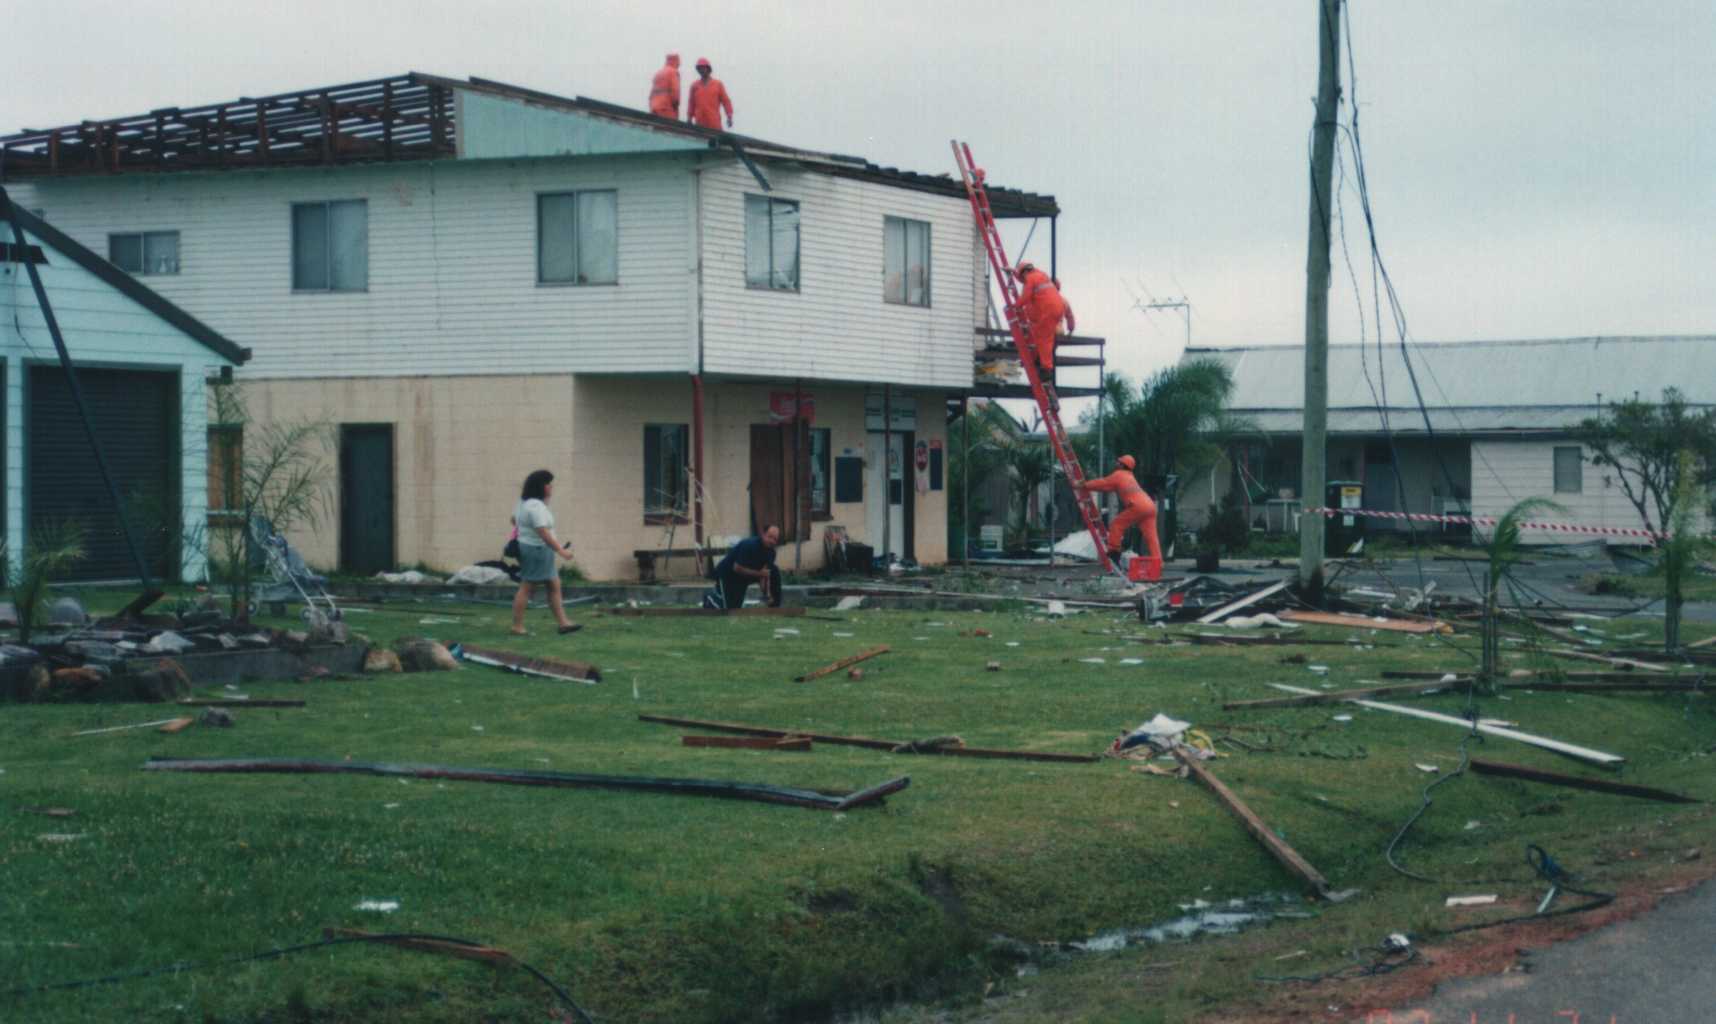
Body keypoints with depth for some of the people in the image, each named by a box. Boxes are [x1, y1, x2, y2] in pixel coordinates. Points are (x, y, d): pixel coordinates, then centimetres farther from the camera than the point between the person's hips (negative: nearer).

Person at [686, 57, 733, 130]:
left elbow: (725, 100, 5)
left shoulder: (717, 84, 8)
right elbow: (691, 103, 12)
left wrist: (729, 117, -2)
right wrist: (689, 119, 8)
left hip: (714, 123, -1)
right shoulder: (695, 85, 11)